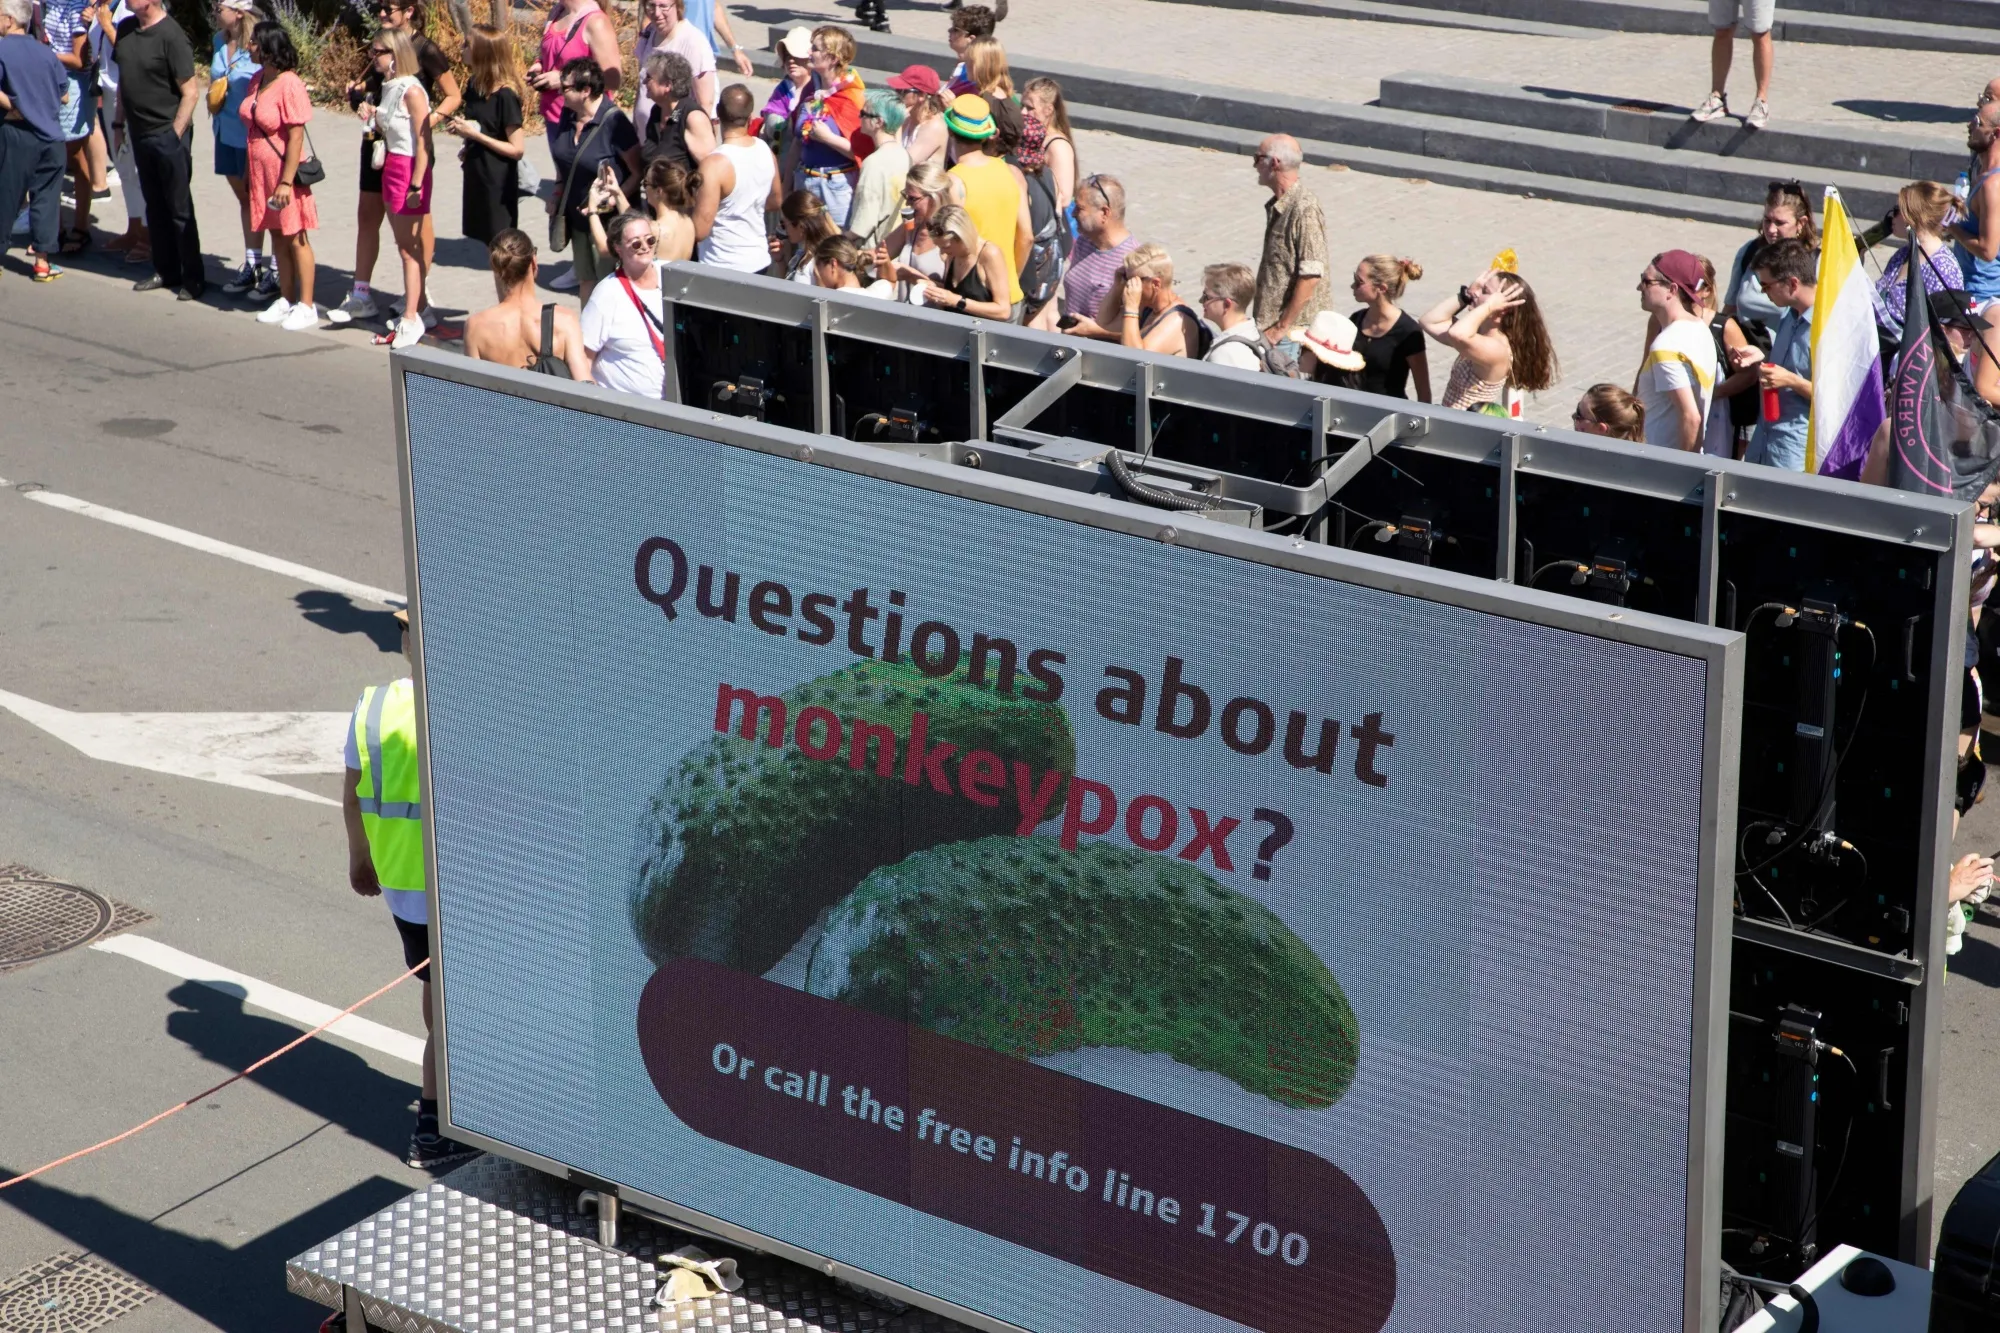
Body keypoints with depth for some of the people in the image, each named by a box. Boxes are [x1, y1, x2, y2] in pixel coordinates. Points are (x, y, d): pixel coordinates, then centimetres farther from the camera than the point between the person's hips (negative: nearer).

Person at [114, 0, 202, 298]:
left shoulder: (171, 37, -16)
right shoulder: (126, 28, 5)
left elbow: (190, 92, -15)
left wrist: (175, 134, -16)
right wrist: (119, 121, 13)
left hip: (168, 134, -7)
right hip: (140, 133, 7)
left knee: (180, 209, 0)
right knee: (155, 206, 14)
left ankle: (193, 277, 7)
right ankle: (166, 271, 24)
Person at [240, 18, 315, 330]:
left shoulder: (289, 84, -17)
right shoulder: (258, 79, 7)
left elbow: (296, 137, -19)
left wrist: (287, 181, -20)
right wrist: (248, 170, 14)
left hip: (283, 172, -8)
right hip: (260, 172, 8)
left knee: (295, 239, -1)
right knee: (277, 236, 14)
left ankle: (306, 307, 4)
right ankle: (286, 299, 23)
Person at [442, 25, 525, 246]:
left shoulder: (505, 95, -19)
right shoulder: (475, 85, 5)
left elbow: (517, 149, -18)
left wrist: (474, 134, -20)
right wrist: (458, 127, 3)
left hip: (499, 184, -8)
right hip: (476, 177, 8)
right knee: (489, 243, 13)